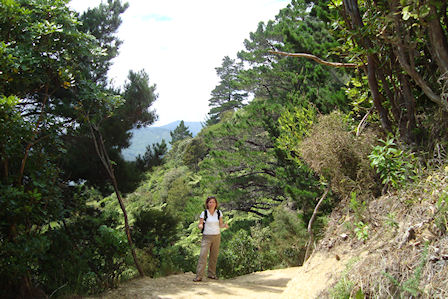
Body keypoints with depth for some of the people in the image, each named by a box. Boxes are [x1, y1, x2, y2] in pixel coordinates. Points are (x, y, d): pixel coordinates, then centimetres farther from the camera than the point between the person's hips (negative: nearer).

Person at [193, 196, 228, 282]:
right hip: (206, 237, -3)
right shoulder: (204, 213, -5)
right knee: (203, 255, -12)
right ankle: (199, 276, -10)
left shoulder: (219, 213, 3)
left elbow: (220, 224, 10)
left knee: (214, 256, 7)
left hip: (217, 236, 3)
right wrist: (200, 226, -26)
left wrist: (225, 225, -11)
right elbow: (199, 225, -3)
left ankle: (211, 274, 20)